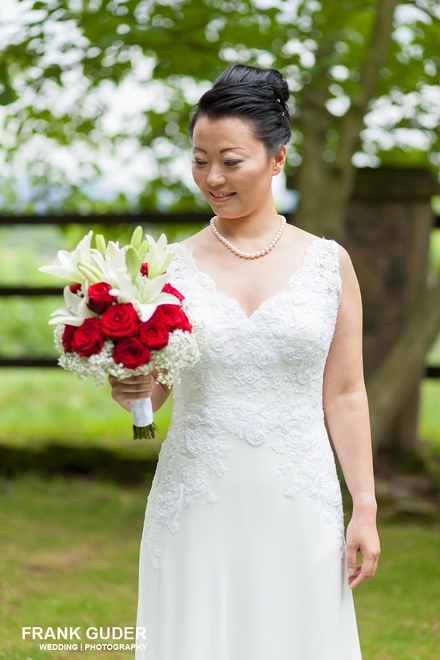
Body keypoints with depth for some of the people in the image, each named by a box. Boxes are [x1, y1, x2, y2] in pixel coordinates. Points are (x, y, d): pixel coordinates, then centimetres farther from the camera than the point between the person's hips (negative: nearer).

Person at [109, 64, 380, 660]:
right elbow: (151, 393, 8)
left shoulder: (328, 263, 2)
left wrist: (365, 509, 2)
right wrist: (130, 391, -15)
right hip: (197, 504, 0)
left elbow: (345, 394, 5)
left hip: (298, 502, 0)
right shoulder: (170, 268, 2)